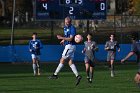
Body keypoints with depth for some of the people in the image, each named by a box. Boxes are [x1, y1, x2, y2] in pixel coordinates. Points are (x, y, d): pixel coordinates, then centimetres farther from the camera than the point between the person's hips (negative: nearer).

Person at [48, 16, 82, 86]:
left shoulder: (72, 28, -14)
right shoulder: (65, 27, 14)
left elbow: (70, 38, -20)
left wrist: (62, 38, -23)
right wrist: (63, 40, 16)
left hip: (70, 46, -10)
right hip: (68, 46, 10)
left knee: (62, 60, -4)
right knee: (70, 62, 4)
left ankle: (55, 75, 1)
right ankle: (77, 76, -2)